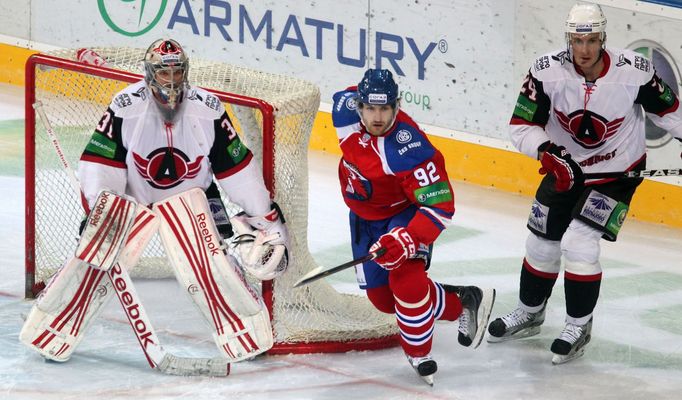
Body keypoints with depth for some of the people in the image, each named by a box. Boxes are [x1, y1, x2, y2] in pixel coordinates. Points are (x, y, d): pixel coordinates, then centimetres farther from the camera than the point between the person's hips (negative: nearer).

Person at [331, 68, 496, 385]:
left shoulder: (408, 148, -36)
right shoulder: (346, 106, -21)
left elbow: (440, 206, -34)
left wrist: (408, 239, -48)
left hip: (405, 212, -7)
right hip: (364, 214, 7)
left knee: (405, 277, -28)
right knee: (381, 296, 8)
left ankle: (419, 355, -6)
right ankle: (460, 304, 26)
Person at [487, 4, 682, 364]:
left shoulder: (634, 71, -24)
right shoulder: (548, 71, -22)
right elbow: (521, 126, -19)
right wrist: (548, 153, -35)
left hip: (618, 172, -3)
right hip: (565, 168, 3)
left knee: (579, 243, -16)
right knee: (541, 244, 10)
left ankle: (579, 327, 3)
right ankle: (529, 313, 37)